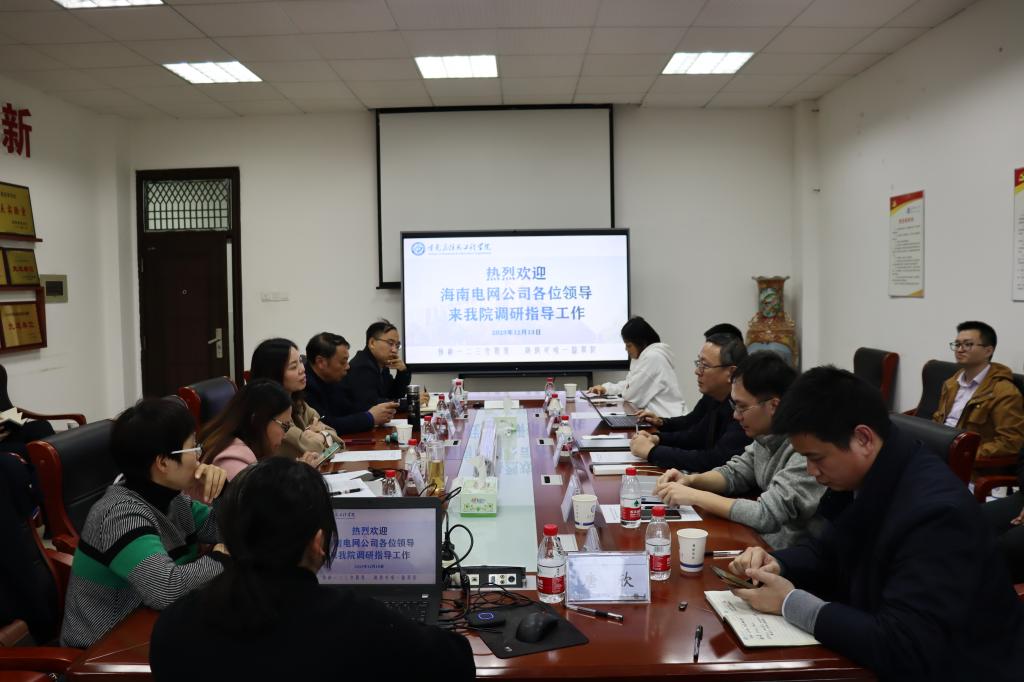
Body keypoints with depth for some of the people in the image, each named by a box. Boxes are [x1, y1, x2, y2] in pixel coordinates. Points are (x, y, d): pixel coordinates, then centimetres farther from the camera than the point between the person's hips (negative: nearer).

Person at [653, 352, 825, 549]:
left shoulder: (807, 449, -25)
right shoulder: (766, 435, 0)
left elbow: (766, 516, -27)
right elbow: (735, 473, 14)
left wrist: (694, 496, -21)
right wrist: (690, 480, -4)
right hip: (761, 542, 7)